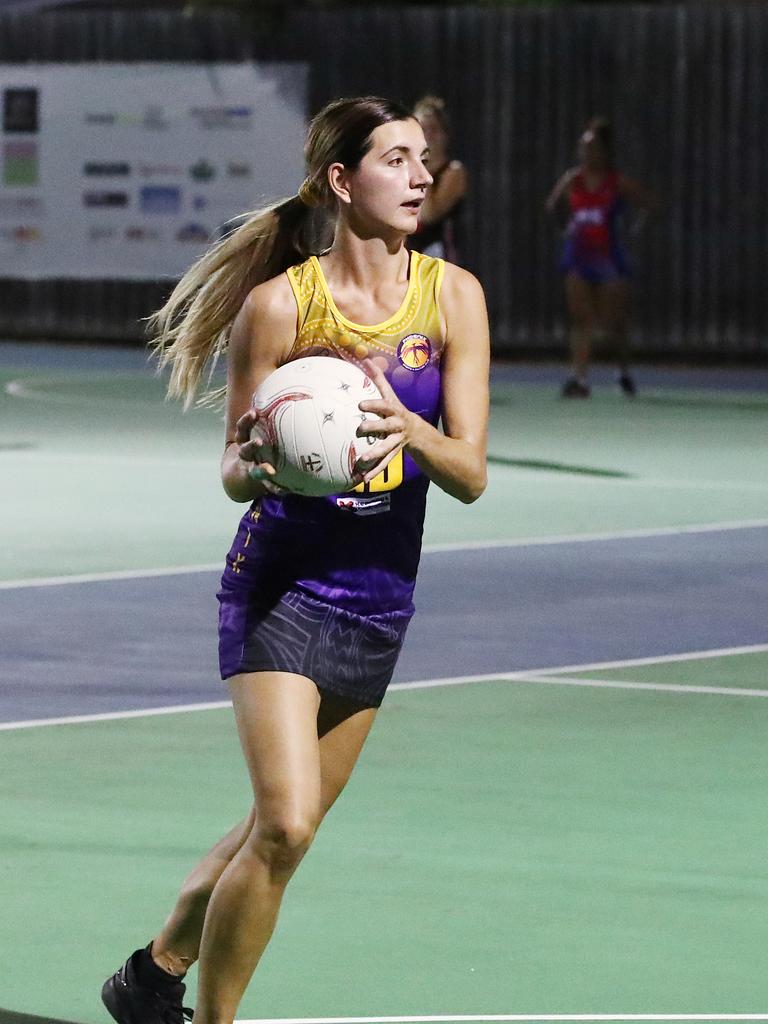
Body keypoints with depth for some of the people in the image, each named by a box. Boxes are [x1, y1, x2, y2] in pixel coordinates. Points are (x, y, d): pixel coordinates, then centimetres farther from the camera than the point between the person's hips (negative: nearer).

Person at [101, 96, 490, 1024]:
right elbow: (234, 469, -3)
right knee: (286, 823, -18)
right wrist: (258, 463, -26)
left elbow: (470, 475, -5)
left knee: (281, 829, 12)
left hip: (380, 598, 4)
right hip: (281, 588, -4)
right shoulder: (280, 303, -11)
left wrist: (410, 430, -25)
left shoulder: (453, 296, -3)